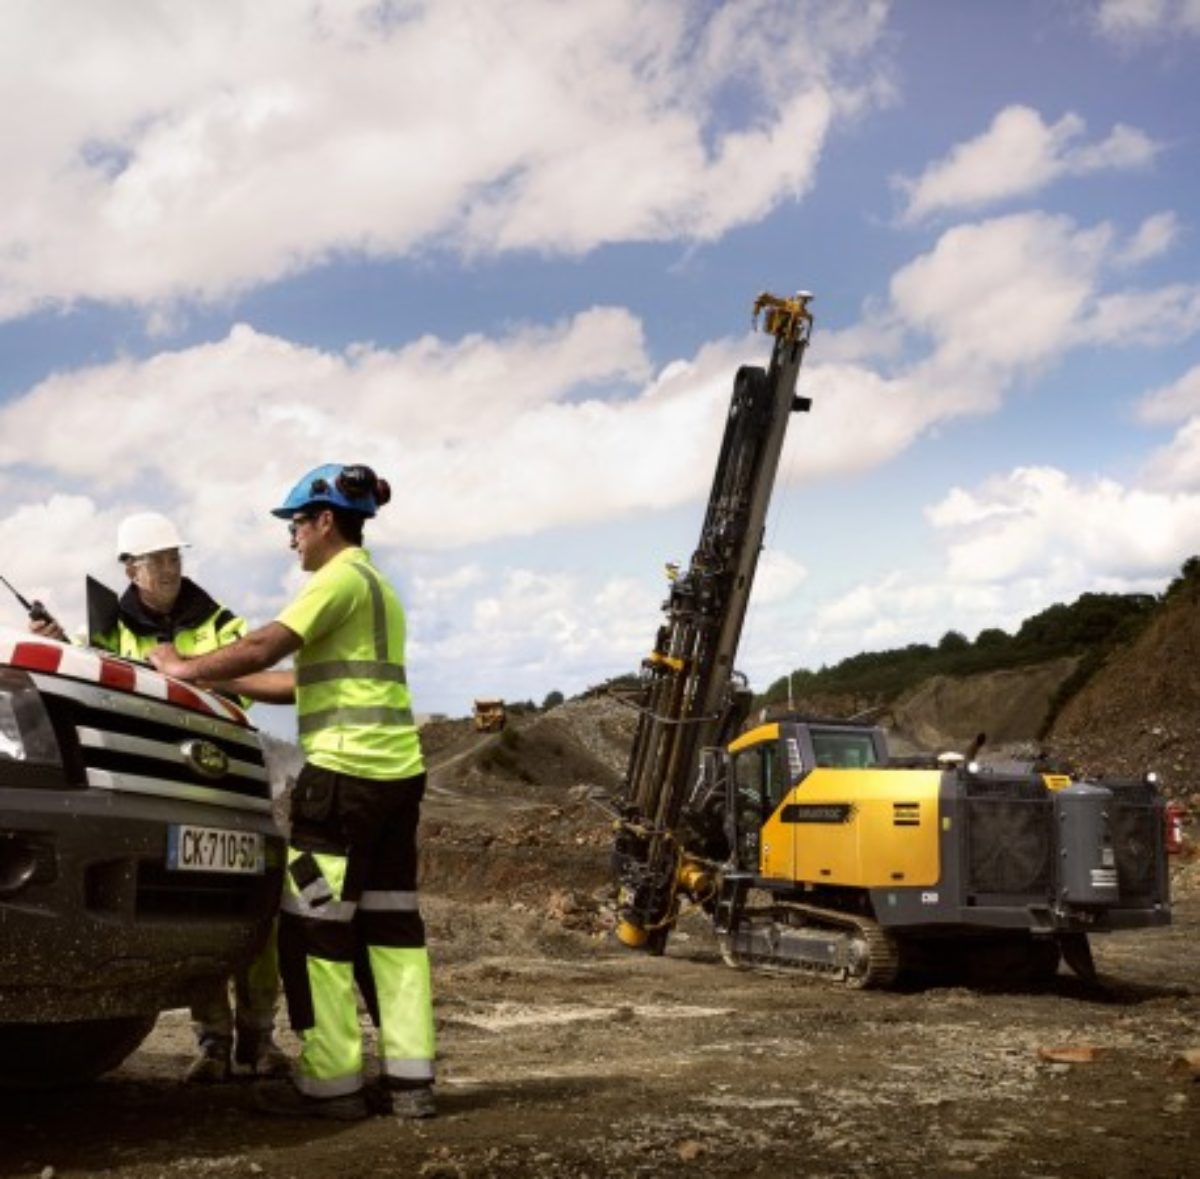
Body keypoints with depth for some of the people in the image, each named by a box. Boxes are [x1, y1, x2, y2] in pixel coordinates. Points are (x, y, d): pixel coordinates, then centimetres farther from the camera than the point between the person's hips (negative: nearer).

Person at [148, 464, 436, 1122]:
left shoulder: (341, 578, -8)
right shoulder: (376, 585, 21)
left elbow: (262, 650, -17)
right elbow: (307, 682, 20)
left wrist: (184, 669, -3)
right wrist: (217, 679, 19)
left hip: (347, 770, -9)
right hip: (396, 770, 9)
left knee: (314, 925, -2)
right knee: (390, 921, 9)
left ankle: (331, 1082, 2)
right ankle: (409, 1077, 10)